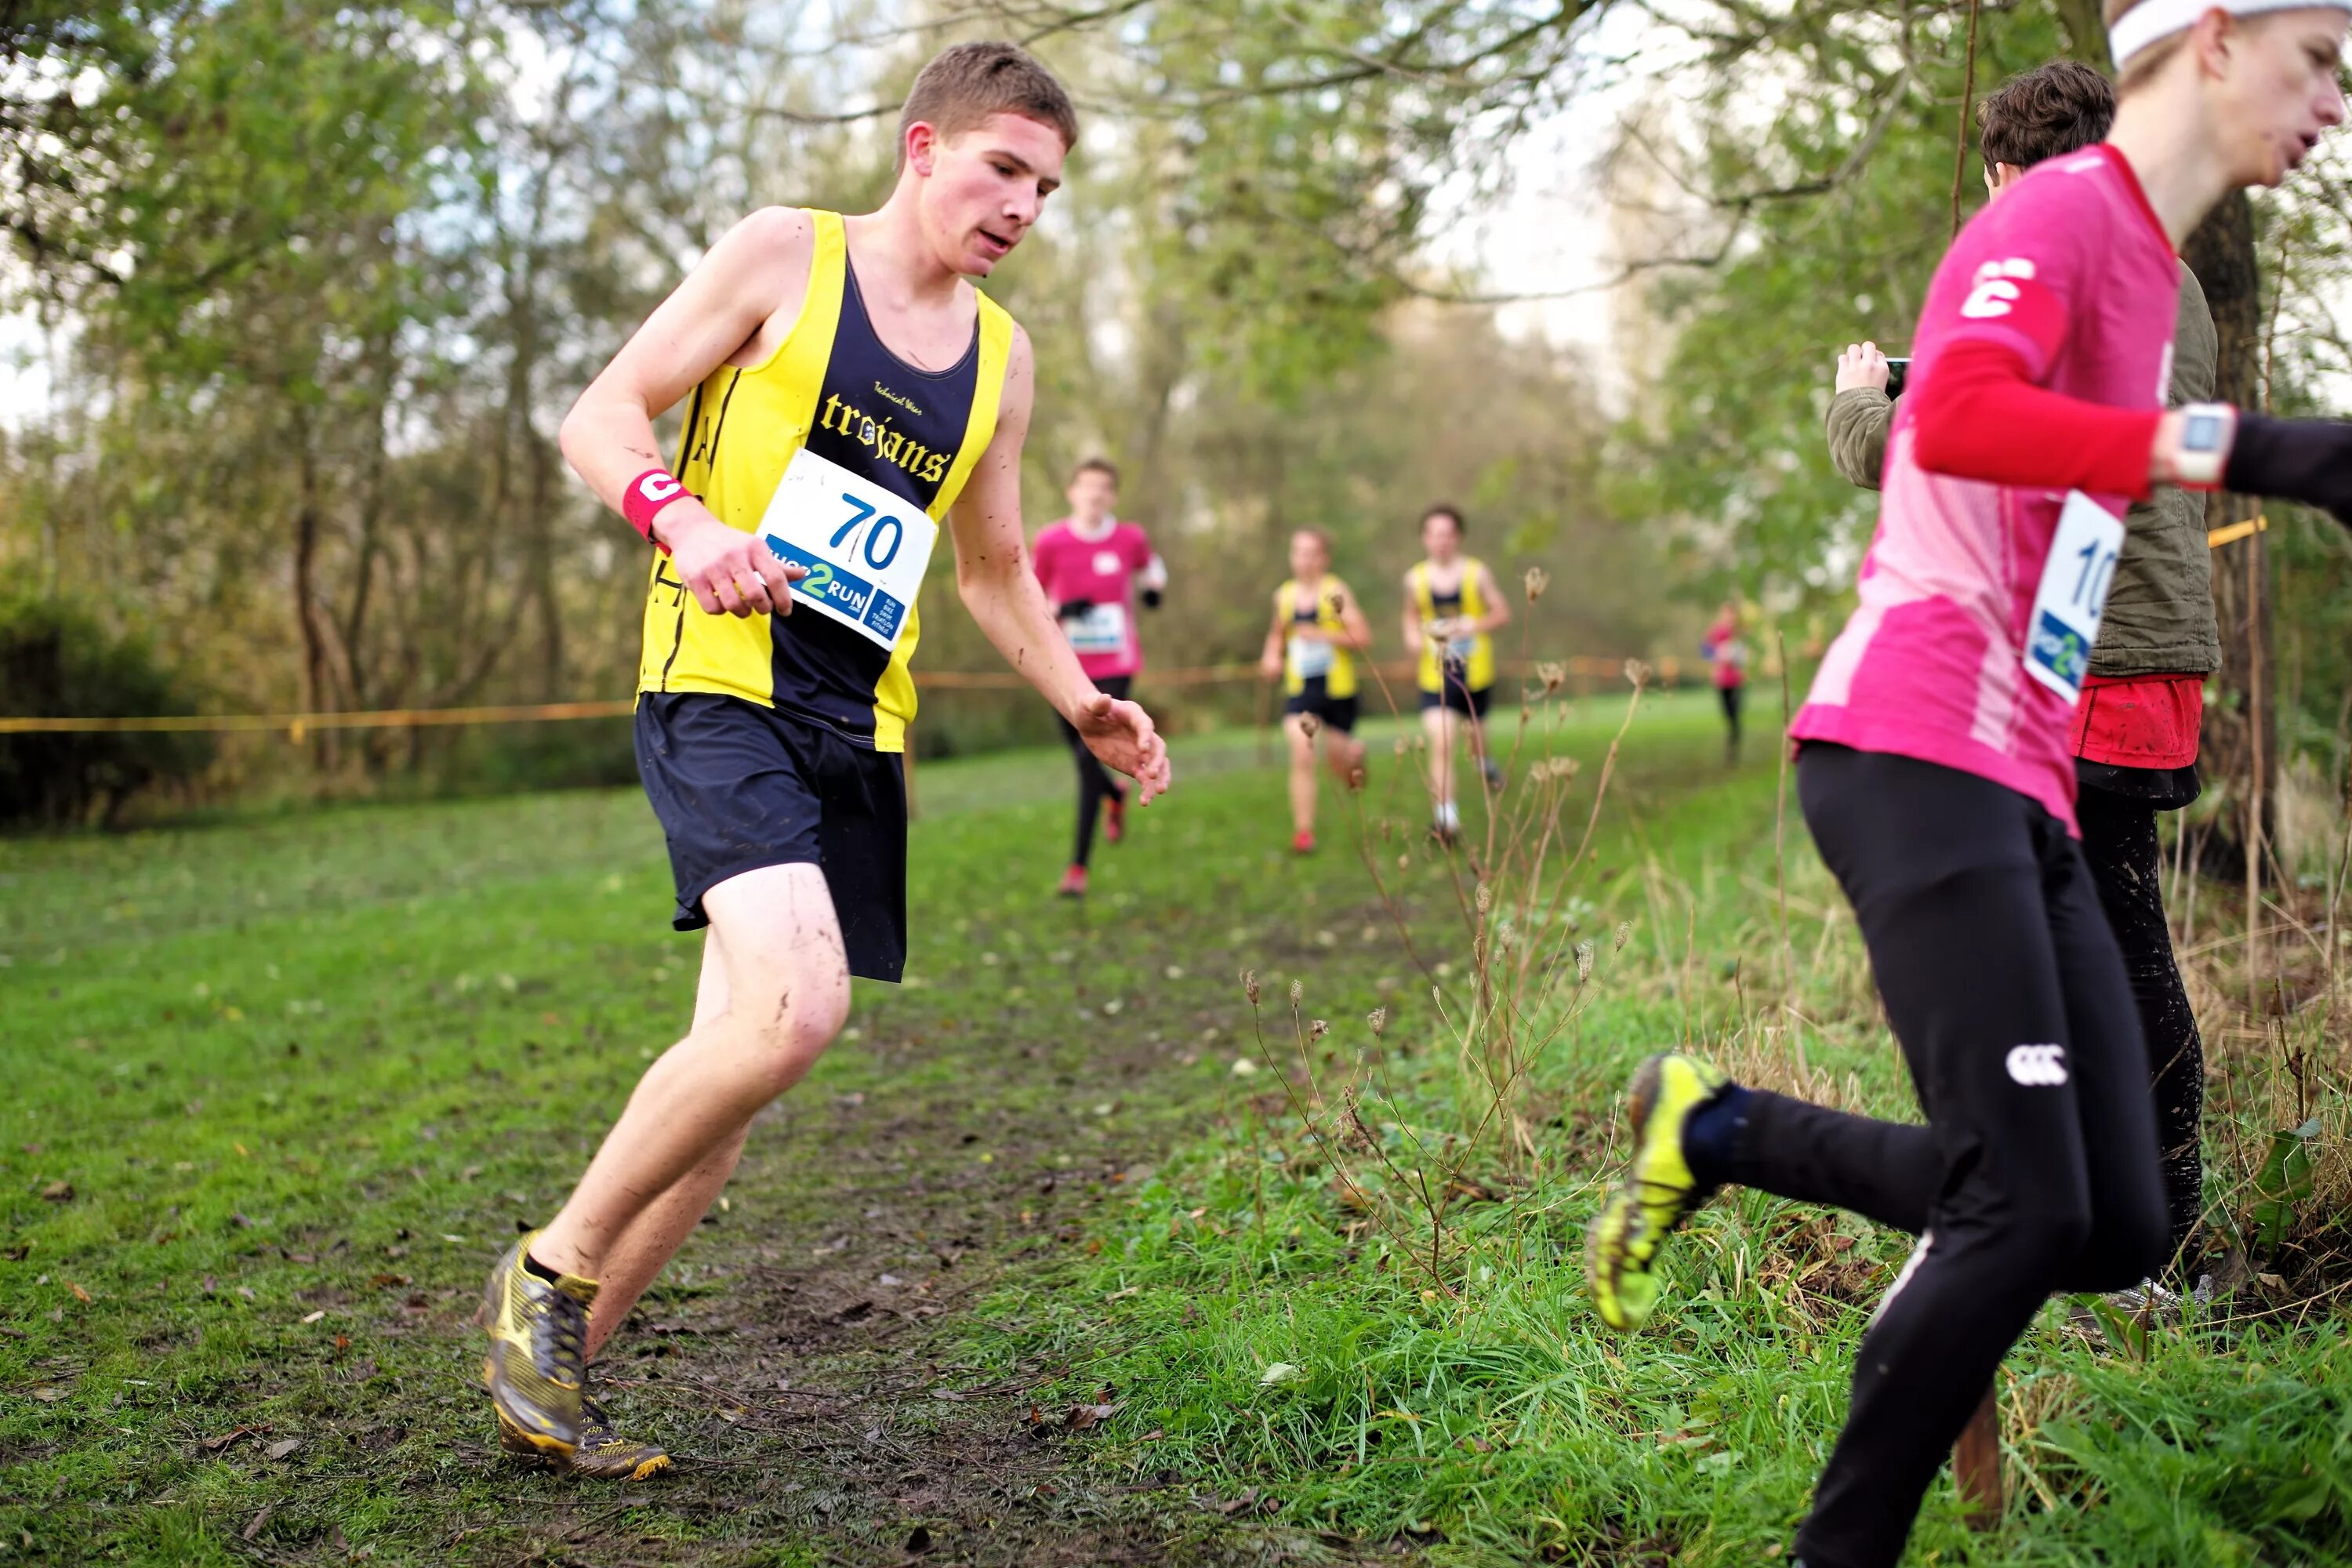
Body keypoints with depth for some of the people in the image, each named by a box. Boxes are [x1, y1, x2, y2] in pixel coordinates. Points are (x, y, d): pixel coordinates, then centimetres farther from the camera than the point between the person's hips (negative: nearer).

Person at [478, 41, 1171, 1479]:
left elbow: (994, 570, 26)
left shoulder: (1002, 356, 17)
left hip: (862, 726, 6)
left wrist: (1085, 704, 12)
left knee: (740, 1064, 4)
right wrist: (684, 518, -21)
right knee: (796, 1006, -26)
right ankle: (553, 1268, -3)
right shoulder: (785, 255, 1)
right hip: (723, 679, -6)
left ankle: (554, 1376, 18)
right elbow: (602, 415, -1)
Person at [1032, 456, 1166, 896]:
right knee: (1079, 753, 12)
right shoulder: (1051, 541, -4)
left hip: (1115, 665, -1)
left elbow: (1150, 565, 23)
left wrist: (1154, 587, 1)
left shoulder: (1131, 538, 0)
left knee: (1091, 757, -13)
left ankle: (1079, 865, -9)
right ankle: (1115, 794, 50)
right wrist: (1059, 610, -16)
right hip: (1067, 666, 1)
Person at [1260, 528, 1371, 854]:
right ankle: (1303, 831, -9)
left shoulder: (1335, 592, -9)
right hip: (1299, 690, 2)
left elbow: (1363, 637, -14)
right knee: (1301, 755, -14)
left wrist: (1321, 634, -22)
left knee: (1337, 759, 9)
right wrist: (1272, 656, 3)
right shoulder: (1284, 596, 4)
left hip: (1338, 689, -2)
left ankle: (1355, 752, 49)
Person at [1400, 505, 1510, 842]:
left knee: (1475, 732, 18)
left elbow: (1502, 614, -2)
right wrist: (1413, 636, -4)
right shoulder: (1415, 579, -2)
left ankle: (1484, 762, 56)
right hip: (1435, 676, 0)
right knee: (1440, 743, -14)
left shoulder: (1476, 573, -7)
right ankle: (1447, 817, -13)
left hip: (1476, 673, 0)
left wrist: (1473, 626, -20)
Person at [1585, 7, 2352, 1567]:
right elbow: (1953, 416, -27)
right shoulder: (2063, 209, -7)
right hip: (1920, 757, -9)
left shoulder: (2144, 260, 21)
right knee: (2031, 1211, -12)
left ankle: (1715, 1126, 14)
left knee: (2120, 1227, 2)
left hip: (2023, 791, 9)